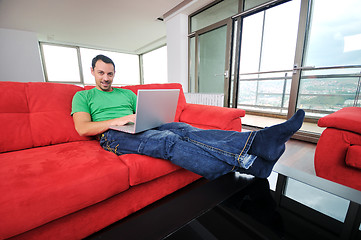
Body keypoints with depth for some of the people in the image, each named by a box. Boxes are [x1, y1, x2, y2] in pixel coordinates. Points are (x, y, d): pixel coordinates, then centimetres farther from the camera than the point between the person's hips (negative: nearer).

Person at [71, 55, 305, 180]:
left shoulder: (127, 93, 27)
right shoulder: (83, 96, 18)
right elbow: (82, 128, 0)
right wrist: (118, 120, -13)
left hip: (144, 129, 4)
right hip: (114, 136, -4)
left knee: (184, 129, -27)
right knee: (169, 140, -36)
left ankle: (257, 140, -41)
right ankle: (248, 162, -47)